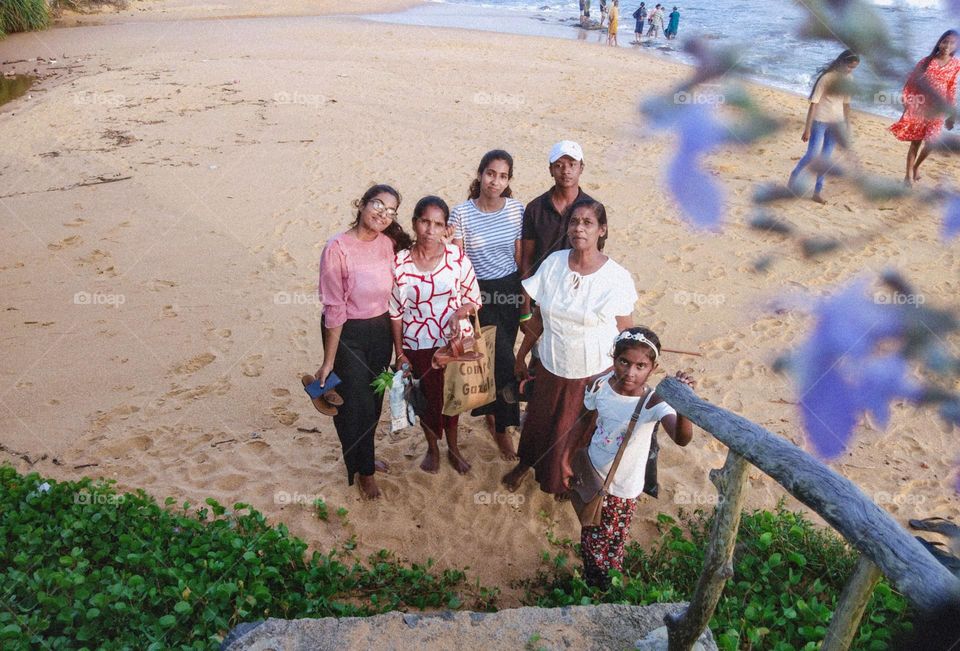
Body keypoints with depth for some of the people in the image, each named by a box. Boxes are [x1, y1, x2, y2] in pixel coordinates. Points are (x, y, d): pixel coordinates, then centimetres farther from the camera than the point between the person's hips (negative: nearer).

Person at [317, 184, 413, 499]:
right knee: (355, 403, 9)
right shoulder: (337, 248, -20)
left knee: (374, 398, 20)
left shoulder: (389, 243, -5)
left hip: (381, 330, 5)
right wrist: (328, 361, -15)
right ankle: (363, 469, 32)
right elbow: (334, 309, -19)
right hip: (348, 334, -5)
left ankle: (364, 455, 45)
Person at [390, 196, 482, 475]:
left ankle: (453, 447, 42)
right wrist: (399, 353, -2)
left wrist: (458, 313, -22)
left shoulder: (457, 256, -11)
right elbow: (396, 312, -5)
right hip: (419, 345, -1)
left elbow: (474, 298, -1)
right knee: (429, 397, 14)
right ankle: (433, 448, 42)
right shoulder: (400, 263, -13)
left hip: (456, 339, 1)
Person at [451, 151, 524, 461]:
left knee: (495, 357, 13)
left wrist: (525, 294, 5)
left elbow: (519, 255, 4)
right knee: (504, 361, -5)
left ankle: (491, 410, 40)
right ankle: (502, 427, 15)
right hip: (479, 292, -3)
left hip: (509, 289, 3)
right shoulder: (461, 213, -12)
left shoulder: (517, 209, -2)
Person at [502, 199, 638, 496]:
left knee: (577, 434, 18)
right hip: (551, 367, 3)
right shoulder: (553, 263, -8)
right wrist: (521, 355, 8)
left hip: (594, 374, -3)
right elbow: (538, 316, 3)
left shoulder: (616, 277, -17)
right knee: (539, 422, 24)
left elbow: (626, 337, -10)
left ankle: (569, 482, 48)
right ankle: (525, 463, 55)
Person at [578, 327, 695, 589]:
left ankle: (604, 589, 45)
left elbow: (682, 439, -46)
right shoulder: (599, 386, -17)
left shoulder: (653, 403, -29)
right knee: (589, 537, 24)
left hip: (622, 487, -3)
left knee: (610, 546, 15)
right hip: (592, 473, 3)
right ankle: (589, 581, 52)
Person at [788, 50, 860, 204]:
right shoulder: (827, 78, -15)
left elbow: (846, 104, 12)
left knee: (825, 159, 5)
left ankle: (817, 192, 12)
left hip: (835, 123, 5)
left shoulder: (848, 79, 3)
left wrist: (847, 127, 12)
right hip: (819, 121, -5)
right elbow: (813, 103, -16)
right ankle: (794, 176, 18)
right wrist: (807, 128, -19)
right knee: (812, 155, -9)